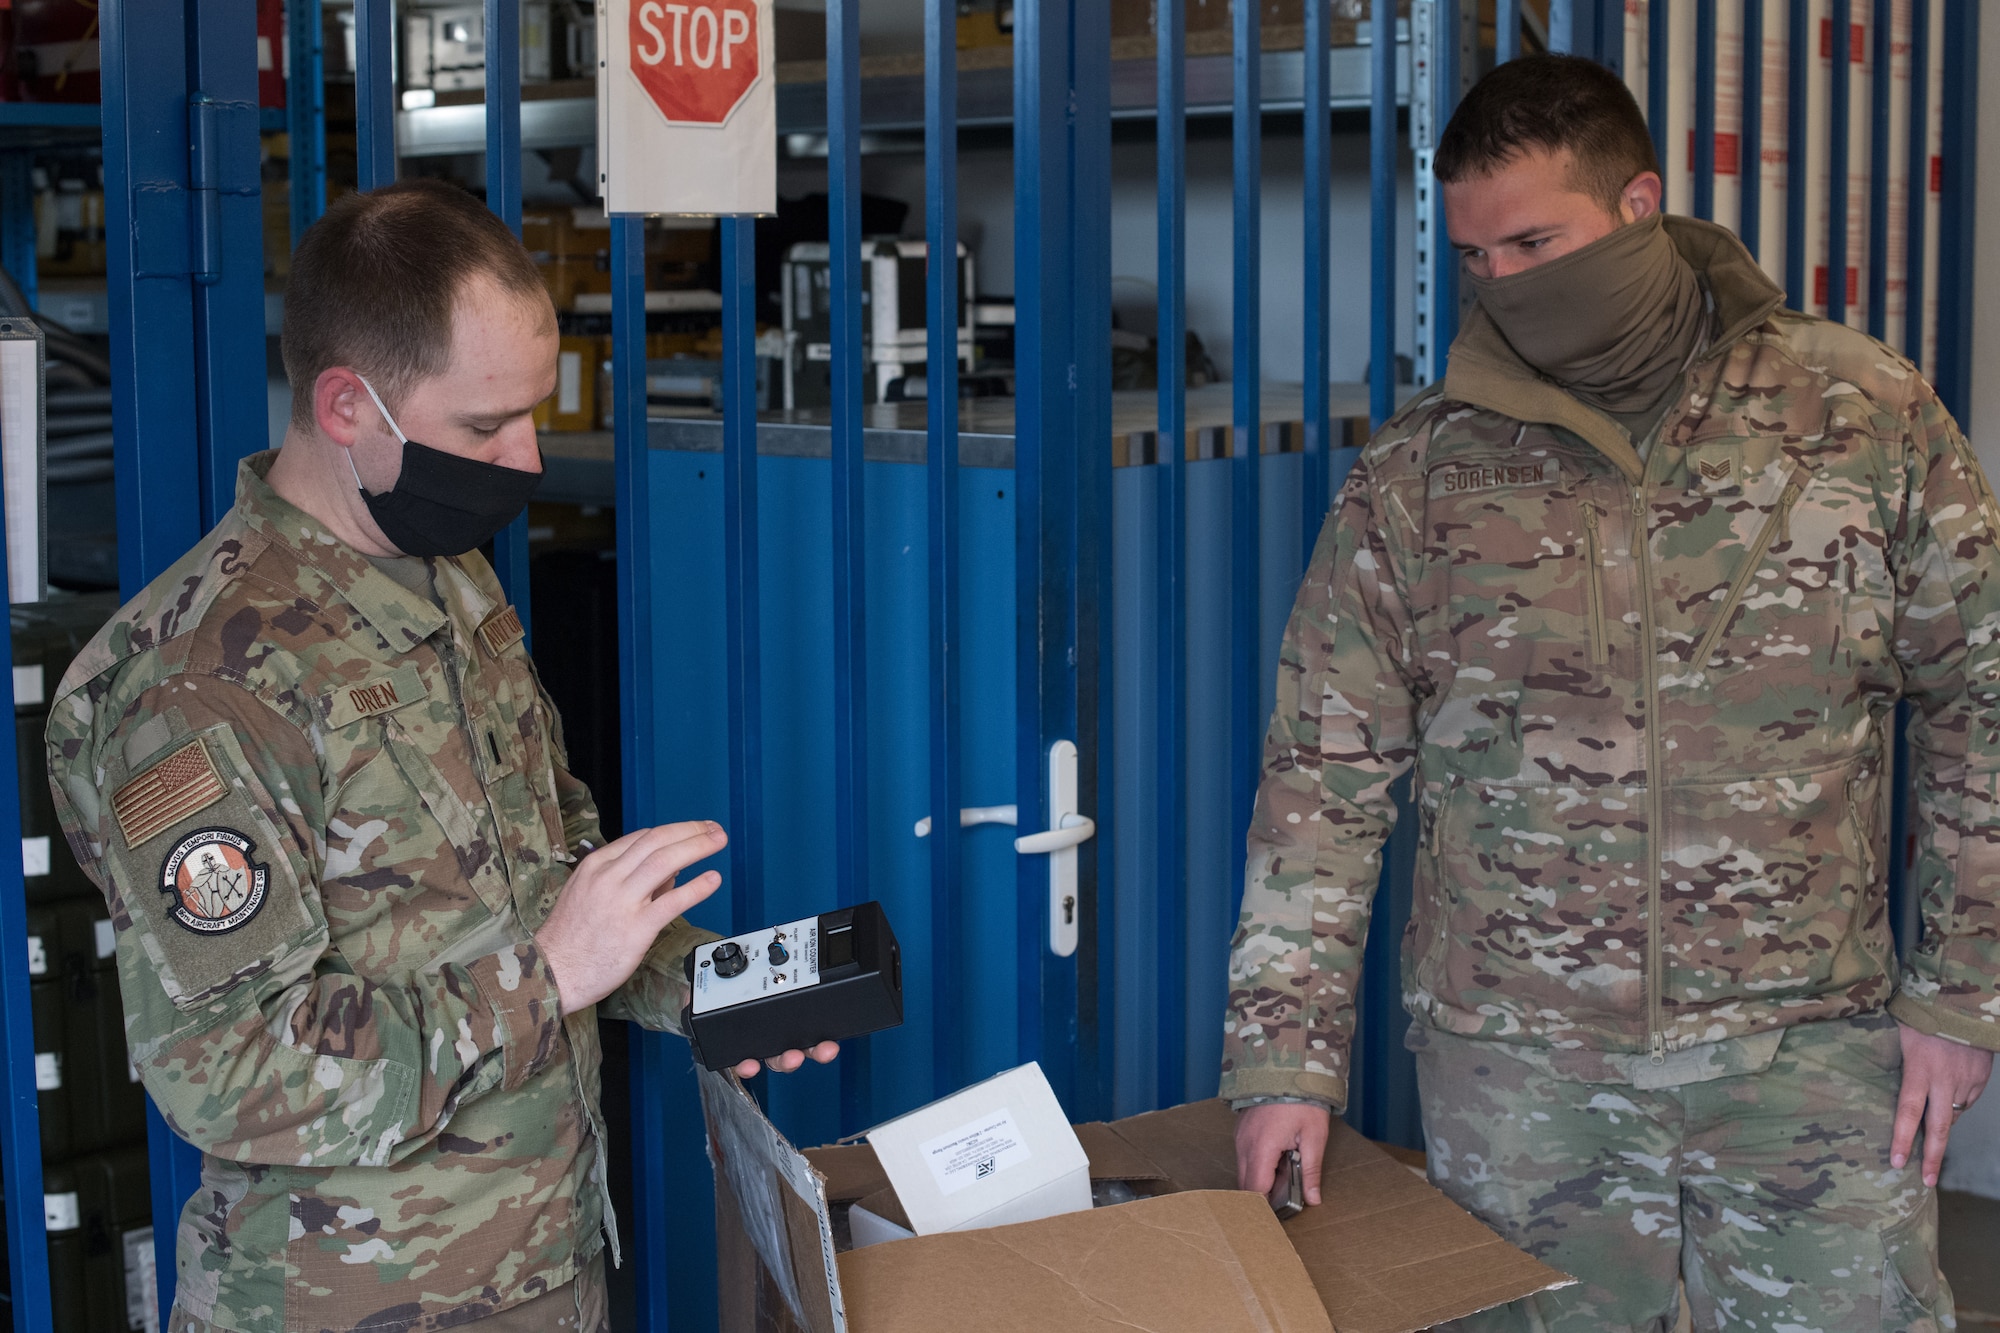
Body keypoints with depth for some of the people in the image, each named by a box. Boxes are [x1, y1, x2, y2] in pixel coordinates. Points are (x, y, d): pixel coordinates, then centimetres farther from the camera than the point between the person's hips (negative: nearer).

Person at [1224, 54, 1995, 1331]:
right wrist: (1285, 1055, -6)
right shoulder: (1417, 472, -1)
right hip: (1516, 1067, 0)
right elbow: (1327, 777, -1)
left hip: (1811, 1048, 0)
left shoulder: (1867, 414, -2)